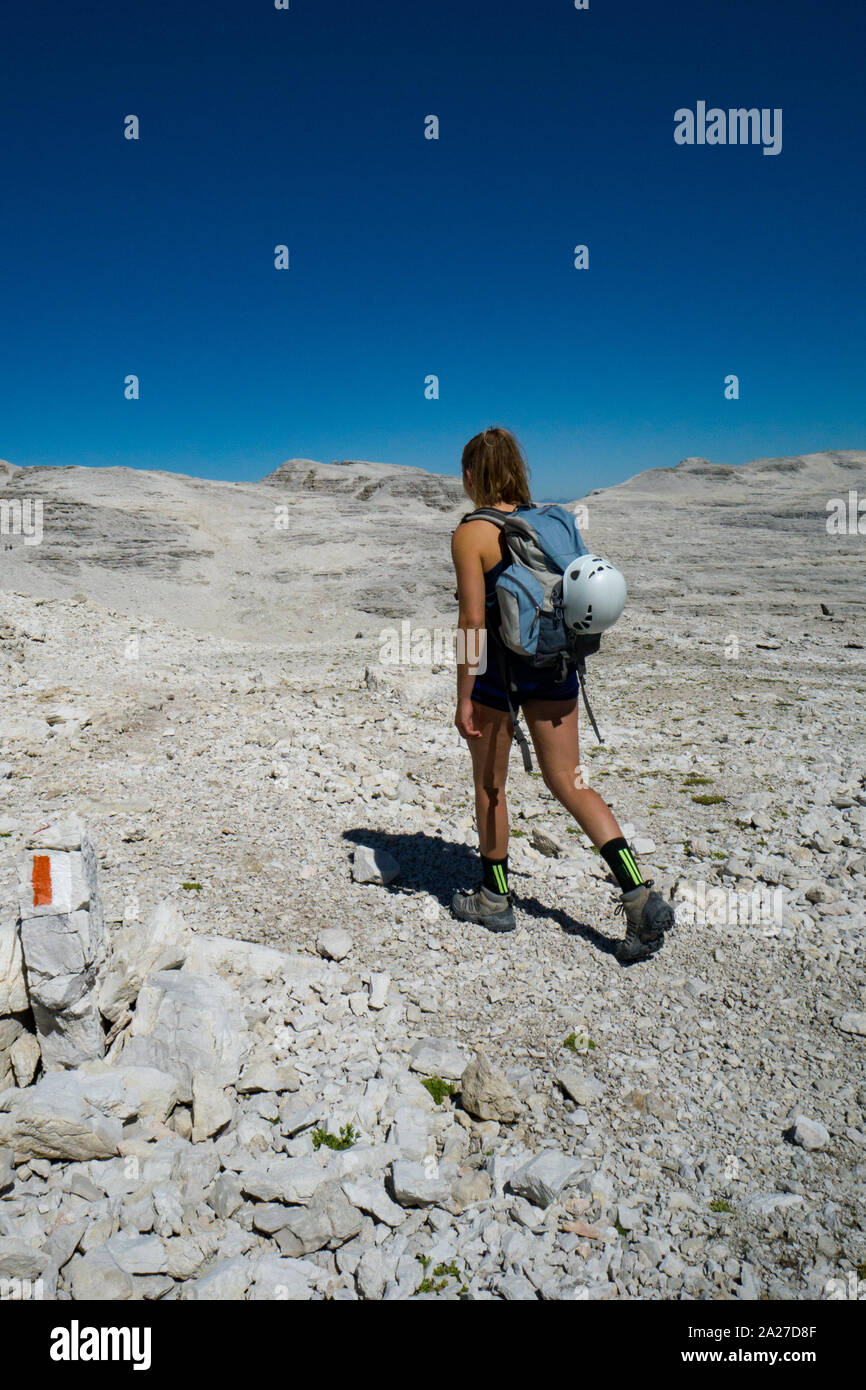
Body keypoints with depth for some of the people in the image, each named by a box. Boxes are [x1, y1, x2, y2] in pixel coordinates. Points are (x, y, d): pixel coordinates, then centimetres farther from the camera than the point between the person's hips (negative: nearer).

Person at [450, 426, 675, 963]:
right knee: (569, 782, 8)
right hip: (554, 663, 6)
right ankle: (641, 896, -3)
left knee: (489, 784, 13)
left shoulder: (470, 533, -10)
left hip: (498, 665, -5)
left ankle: (495, 899, 28)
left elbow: (473, 620, -16)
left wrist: (464, 696, -12)